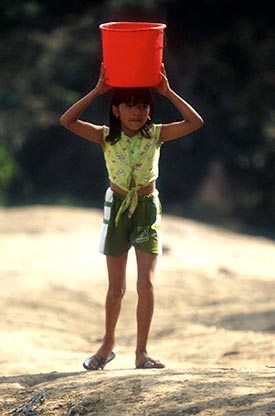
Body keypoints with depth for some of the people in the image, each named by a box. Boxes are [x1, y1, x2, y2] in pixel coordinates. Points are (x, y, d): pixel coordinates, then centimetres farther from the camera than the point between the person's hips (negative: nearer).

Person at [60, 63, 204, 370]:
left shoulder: (155, 135, -7)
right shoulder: (107, 137, -9)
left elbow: (195, 122, -18)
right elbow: (67, 121, -21)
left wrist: (167, 92, -20)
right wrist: (97, 91, -23)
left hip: (147, 209, 0)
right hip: (117, 207, 0)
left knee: (146, 284, -10)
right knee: (116, 288, 5)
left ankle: (142, 351, 0)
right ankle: (107, 345, 24)